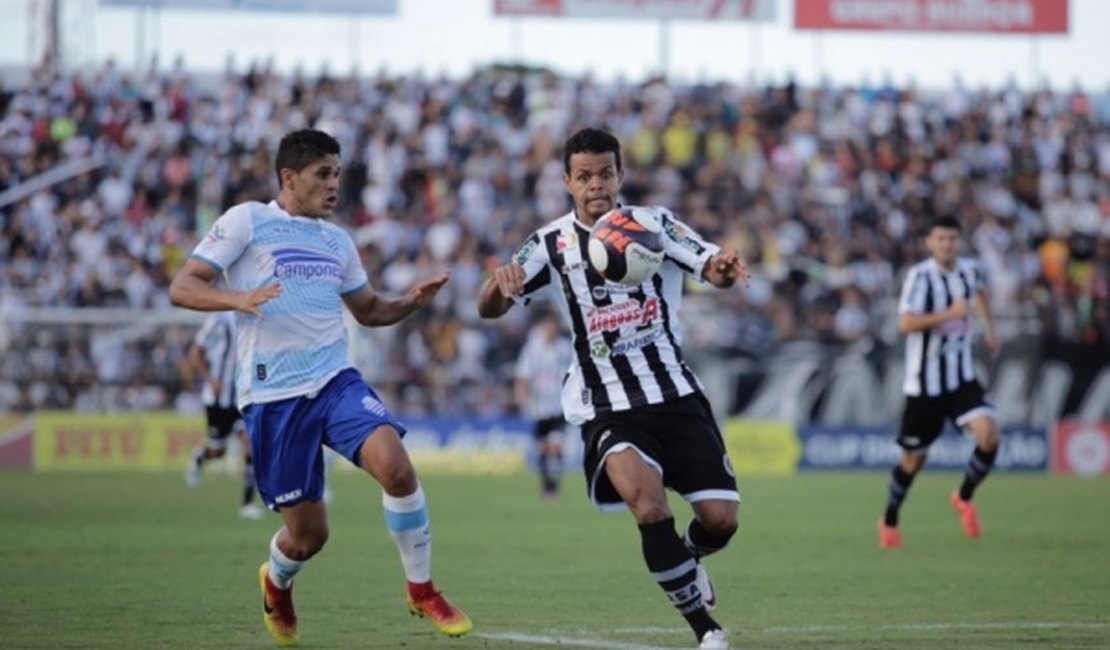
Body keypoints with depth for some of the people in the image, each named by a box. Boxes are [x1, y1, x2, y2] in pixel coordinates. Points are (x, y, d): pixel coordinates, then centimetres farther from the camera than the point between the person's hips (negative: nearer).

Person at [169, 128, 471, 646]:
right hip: (273, 397, -4)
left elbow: (369, 310, 29)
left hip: (336, 381, 4)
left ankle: (422, 590, -6)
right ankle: (276, 584, 38)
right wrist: (238, 299, -25)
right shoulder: (246, 221, -1)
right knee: (308, 533, 1)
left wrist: (411, 302, 8)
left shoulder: (337, 241, 16)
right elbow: (181, 288, -6)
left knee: (395, 466, -24)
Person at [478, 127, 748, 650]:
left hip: (676, 396, 2)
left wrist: (723, 268, -38)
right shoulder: (552, 244, 1)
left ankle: (686, 560, 34)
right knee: (649, 506, -27)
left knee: (720, 518, -5)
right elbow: (488, 309, -7)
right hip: (608, 411, -2)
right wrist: (499, 282, -32)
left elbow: (712, 266, -12)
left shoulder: (654, 224, 2)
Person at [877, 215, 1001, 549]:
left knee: (989, 434, -18)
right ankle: (890, 520, 32)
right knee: (913, 458, 7)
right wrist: (949, 313, -32)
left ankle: (964, 497, 9)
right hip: (924, 381, -4)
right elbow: (905, 323, -28)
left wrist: (989, 325, 22)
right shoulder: (920, 275, -16)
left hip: (962, 377, 4)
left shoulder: (969, 270, 2)